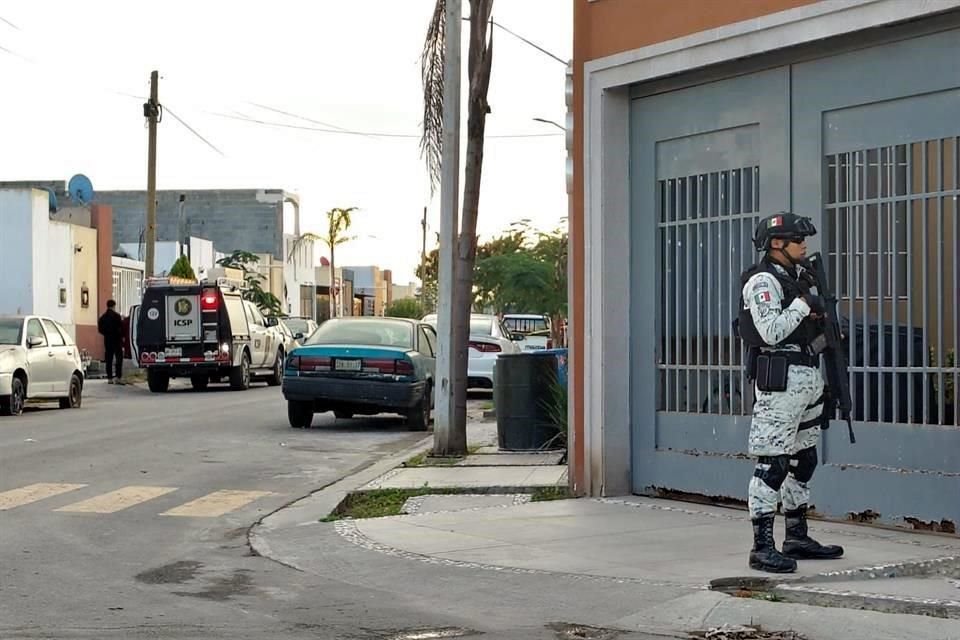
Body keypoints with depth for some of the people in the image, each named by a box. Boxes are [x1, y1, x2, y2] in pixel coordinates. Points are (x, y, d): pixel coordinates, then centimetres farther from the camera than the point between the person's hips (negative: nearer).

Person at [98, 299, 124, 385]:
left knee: (108, 359, 8)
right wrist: (122, 336, 1)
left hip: (107, 340, 5)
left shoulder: (103, 317, 7)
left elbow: (100, 329, 9)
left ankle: (109, 378, 8)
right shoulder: (116, 316, -11)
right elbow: (121, 328, -12)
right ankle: (118, 377, -11)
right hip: (116, 339, -5)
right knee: (119, 358, -3)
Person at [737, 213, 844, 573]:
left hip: (808, 377, 10)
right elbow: (771, 332, -21)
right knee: (772, 462, -10)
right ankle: (762, 547, -10)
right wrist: (803, 303, -14)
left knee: (803, 459, 14)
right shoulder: (762, 281, -10)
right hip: (780, 379, -10)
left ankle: (797, 538, 23)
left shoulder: (798, 279, 18)